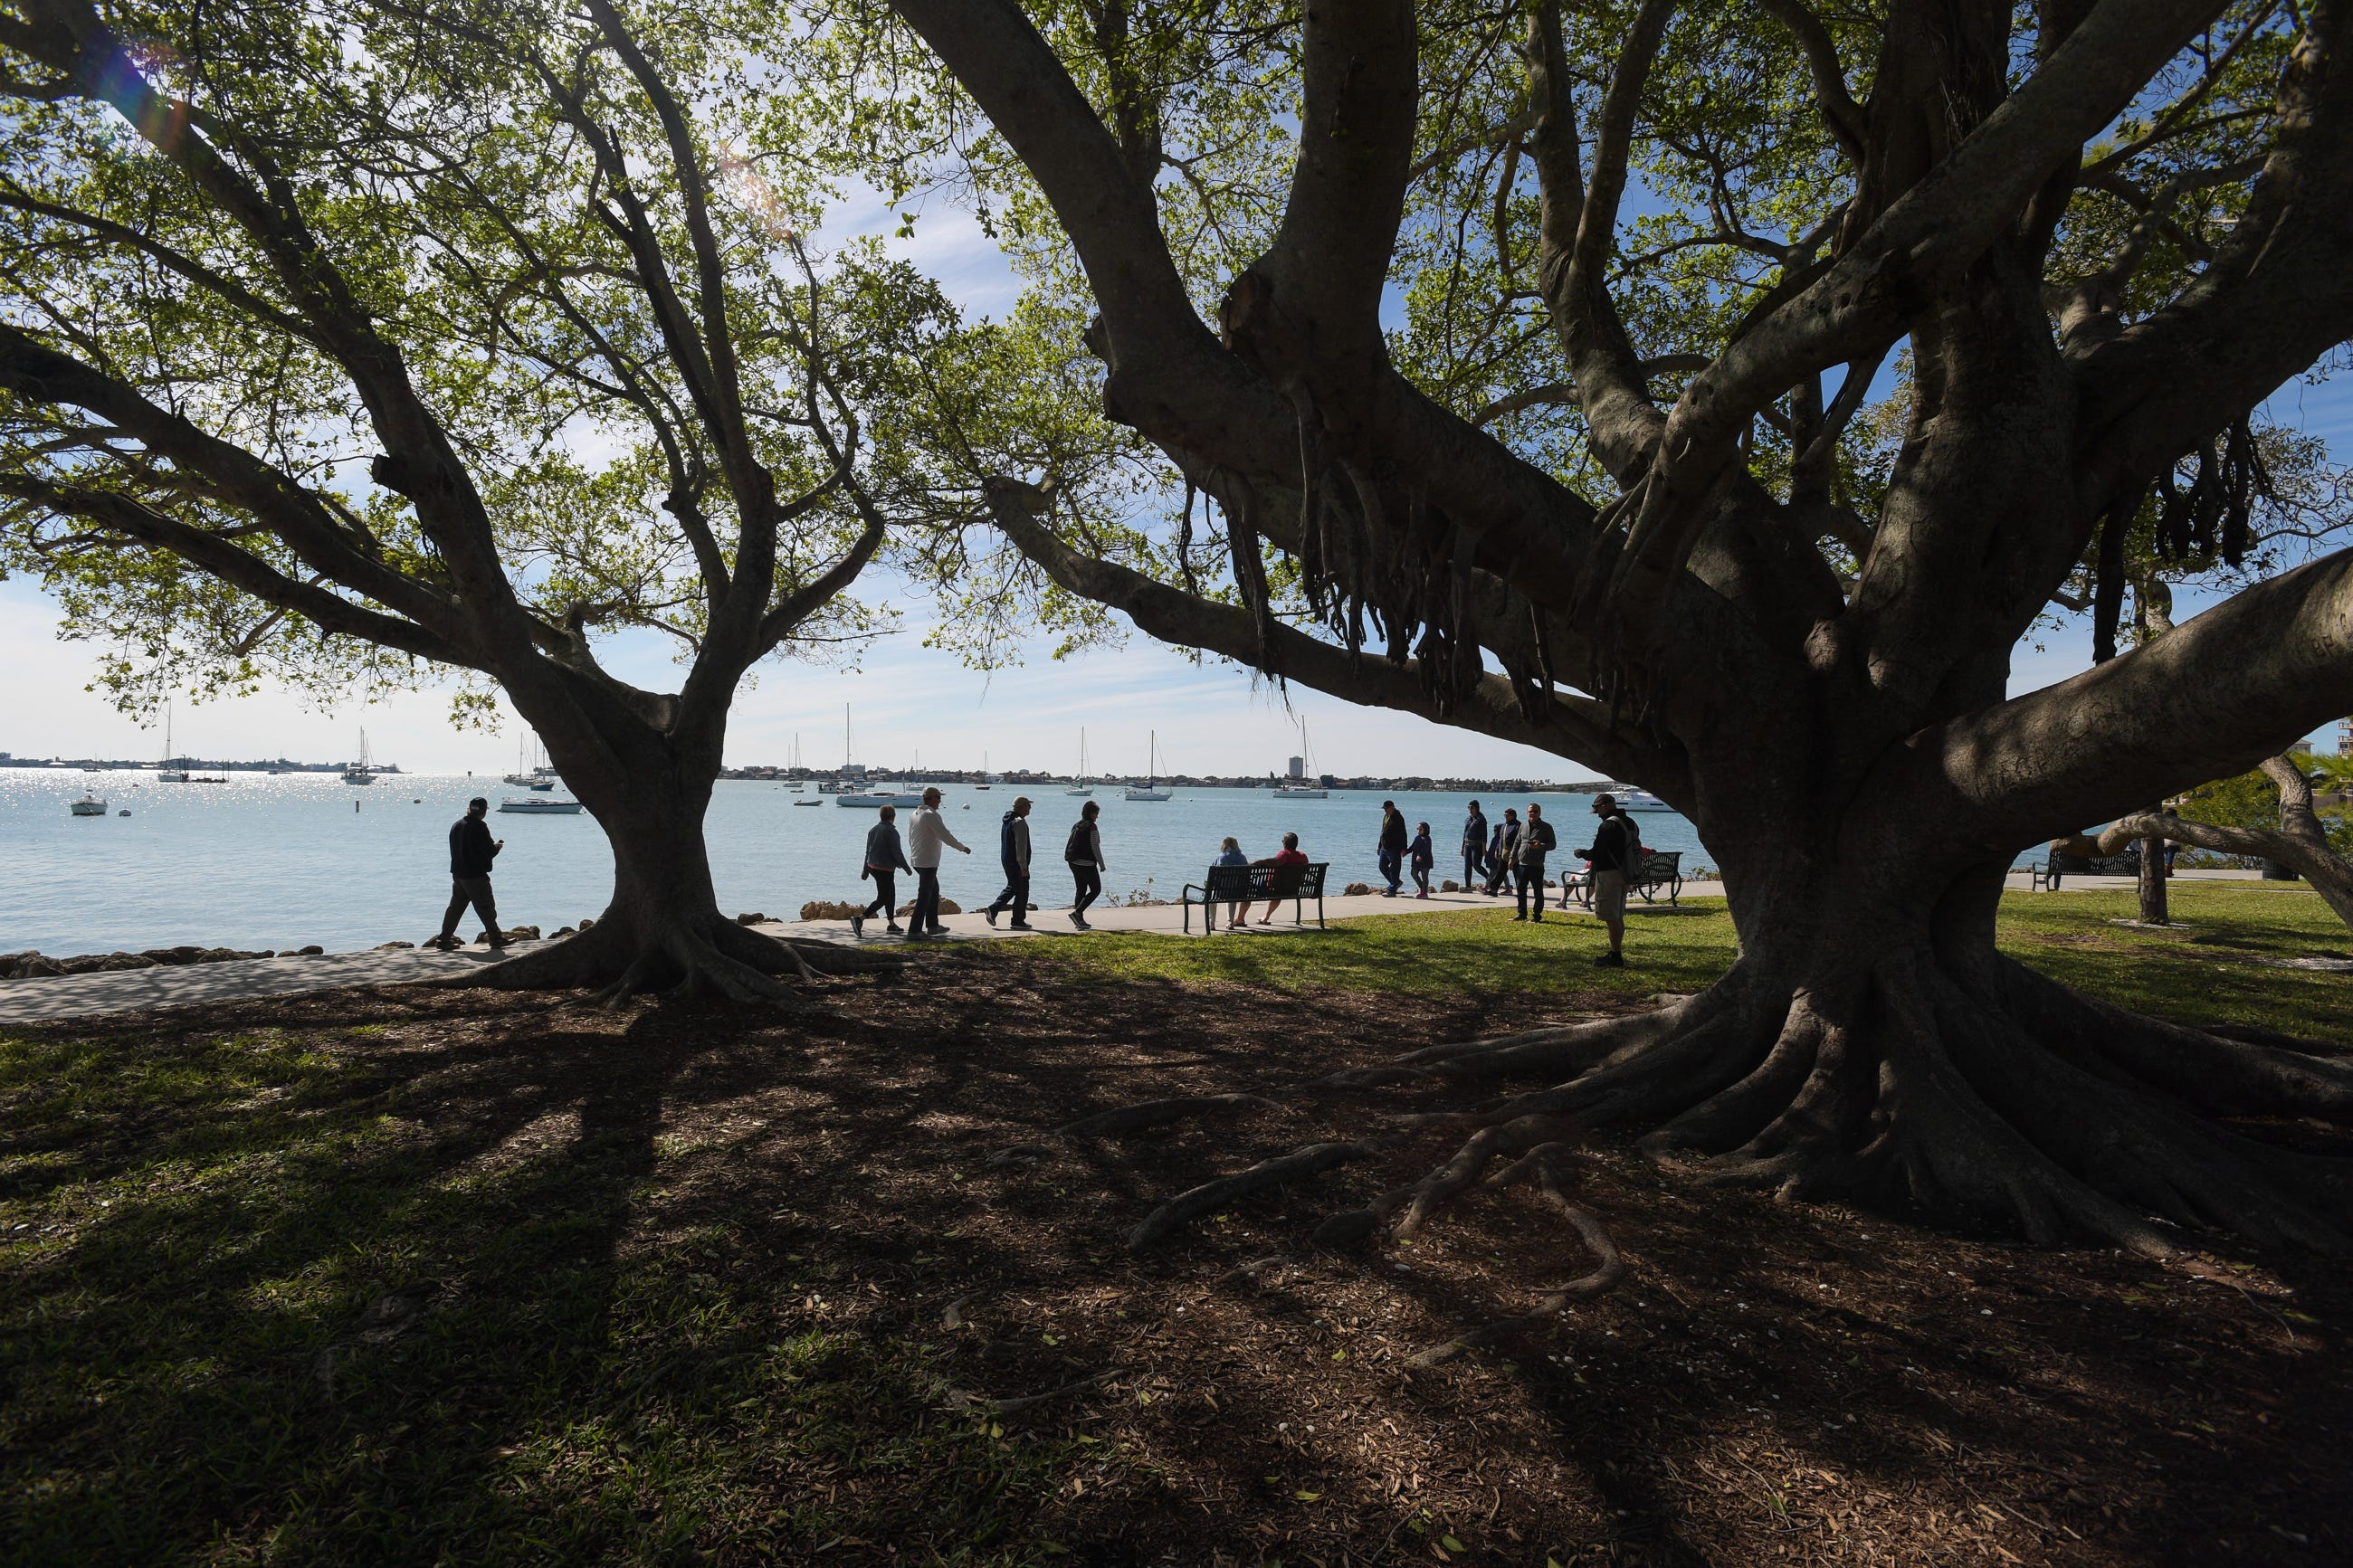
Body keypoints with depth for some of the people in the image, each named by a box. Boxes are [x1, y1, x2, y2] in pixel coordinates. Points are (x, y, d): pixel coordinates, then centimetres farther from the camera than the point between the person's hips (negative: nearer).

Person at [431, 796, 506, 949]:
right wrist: (497, 846, 6)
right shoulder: (480, 827, -16)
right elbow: (489, 852, -17)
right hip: (476, 875, -7)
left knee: (456, 906, 13)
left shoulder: (456, 825, 9)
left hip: (458, 873, 7)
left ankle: (444, 939, 13)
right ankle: (495, 937, 7)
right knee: (486, 907, 1)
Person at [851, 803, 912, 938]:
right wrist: (906, 868, -3)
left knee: (891, 894, 17)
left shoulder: (873, 830, 10)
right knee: (882, 898, -5)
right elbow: (897, 853, -15)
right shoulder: (891, 831, -14)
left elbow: (868, 851, 17)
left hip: (873, 866, 9)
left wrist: (865, 870, 24)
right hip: (885, 869, -9)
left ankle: (892, 924, 21)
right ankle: (860, 919, -17)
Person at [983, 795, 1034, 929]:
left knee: (1012, 888, 20)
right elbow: (1020, 846, -22)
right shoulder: (1019, 822, -17)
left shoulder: (1007, 821, 14)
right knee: (1022, 891, 0)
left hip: (1006, 859, 9)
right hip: (1016, 862, -9)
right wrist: (1024, 867, -22)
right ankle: (1018, 921, 4)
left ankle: (992, 910, 11)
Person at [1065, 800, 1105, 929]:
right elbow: (1095, 847, -14)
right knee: (1096, 890, 1)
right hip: (1086, 863, -8)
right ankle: (1077, 912, -12)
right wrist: (1102, 864, -7)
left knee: (1081, 890, 14)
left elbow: (1071, 845, 15)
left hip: (1074, 863, 8)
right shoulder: (1091, 827, -13)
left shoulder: (1076, 826, 11)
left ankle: (1080, 920, 14)